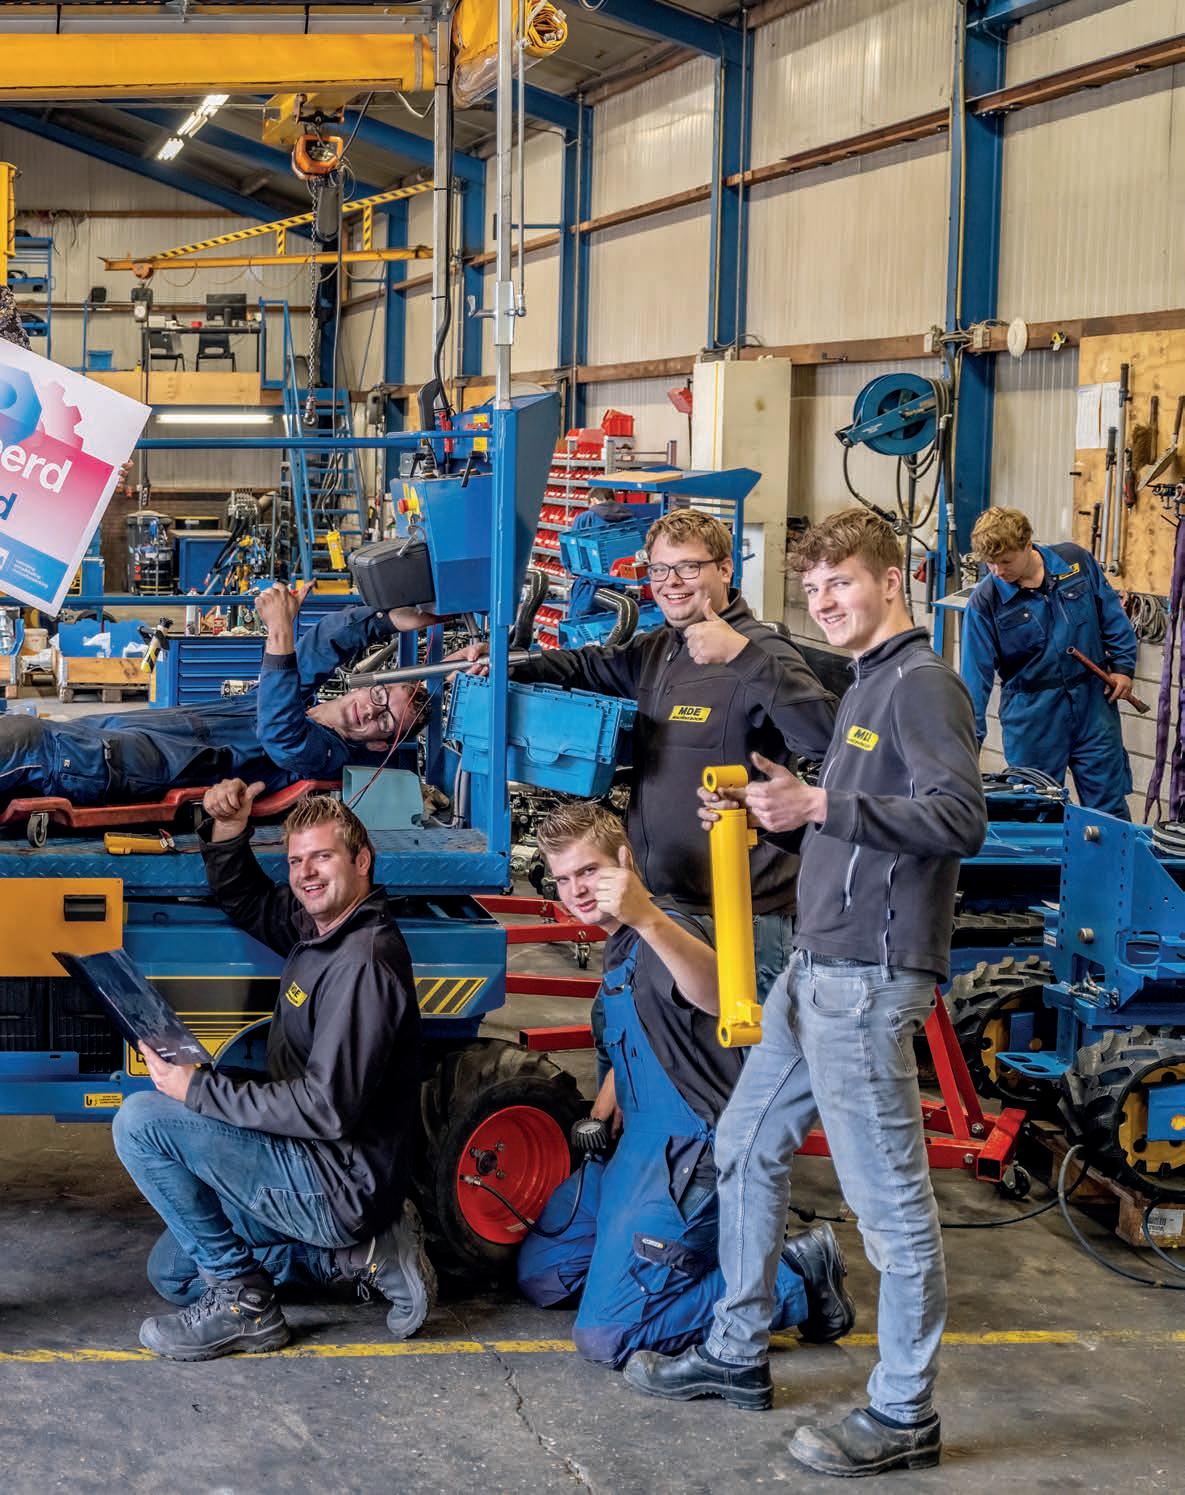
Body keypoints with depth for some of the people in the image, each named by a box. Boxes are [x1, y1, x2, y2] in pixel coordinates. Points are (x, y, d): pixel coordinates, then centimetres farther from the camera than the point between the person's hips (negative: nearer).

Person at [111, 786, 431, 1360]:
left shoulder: (362, 962, -23)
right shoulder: (317, 925, 7)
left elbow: (328, 1108, -27)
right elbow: (245, 901, 27)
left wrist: (198, 1089, -22)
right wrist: (228, 834, 5)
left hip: (340, 1183, -11)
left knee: (141, 1120, -16)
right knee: (173, 1272, 21)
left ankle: (240, 1301, -7)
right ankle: (364, 1253, 10)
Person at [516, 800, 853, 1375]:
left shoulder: (663, 934, -19)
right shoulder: (619, 947, 13)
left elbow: (720, 998, -44)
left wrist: (648, 919, -59)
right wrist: (608, 1102, 14)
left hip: (689, 1156, -10)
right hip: (639, 1148, 10)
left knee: (604, 1337, -14)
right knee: (538, 1273, 17)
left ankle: (797, 1281, -3)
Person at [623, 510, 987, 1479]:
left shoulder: (922, 683, -11)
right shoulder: (870, 684, 18)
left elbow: (961, 817, -22)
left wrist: (822, 806, -24)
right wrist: (768, 811, 9)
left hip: (868, 979, -11)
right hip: (819, 967, 11)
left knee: (890, 1196, -4)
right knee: (748, 1146, 18)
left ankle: (906, 1416, 5)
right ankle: (737, 1353, 31)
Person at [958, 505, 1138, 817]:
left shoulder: (1076, 561, -6)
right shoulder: (984, 602, -12)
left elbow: (1111, 614, 8)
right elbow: (975, 674, -12)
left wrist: (1123, 667, 4)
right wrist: (969, 739, -15)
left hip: (1092, 701, 2)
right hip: (1031, 715, -1)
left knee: (1110, 807, 9)